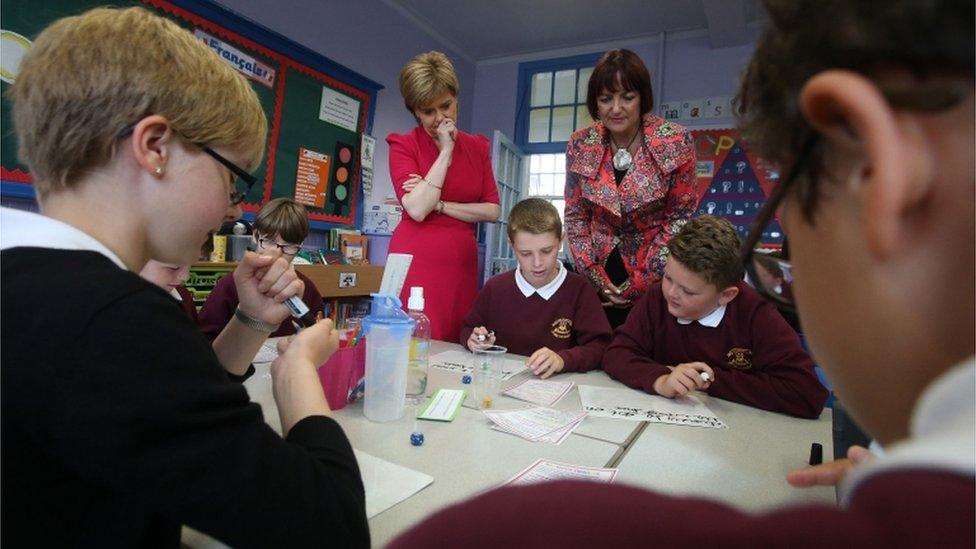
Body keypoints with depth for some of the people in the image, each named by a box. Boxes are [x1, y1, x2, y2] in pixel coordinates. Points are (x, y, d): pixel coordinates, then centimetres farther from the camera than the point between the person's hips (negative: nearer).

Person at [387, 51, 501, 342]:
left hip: (462, 264, 4)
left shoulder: (477, 146, 11)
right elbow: (417, 209, -15)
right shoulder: (403, 145, 0)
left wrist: (438, 204, -8)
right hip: (415, 262, -3)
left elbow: (493, 210, 2)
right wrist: (446, 151, -10)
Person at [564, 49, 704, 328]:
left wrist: (640, 281, -12)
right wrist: (593, 274, -6)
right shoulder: (580, 145, -5)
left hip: (656, 279, -2)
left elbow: (680, 218, -9)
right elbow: (575, 216, 1)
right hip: (600, 276, 2)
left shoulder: (675, 142, -12)